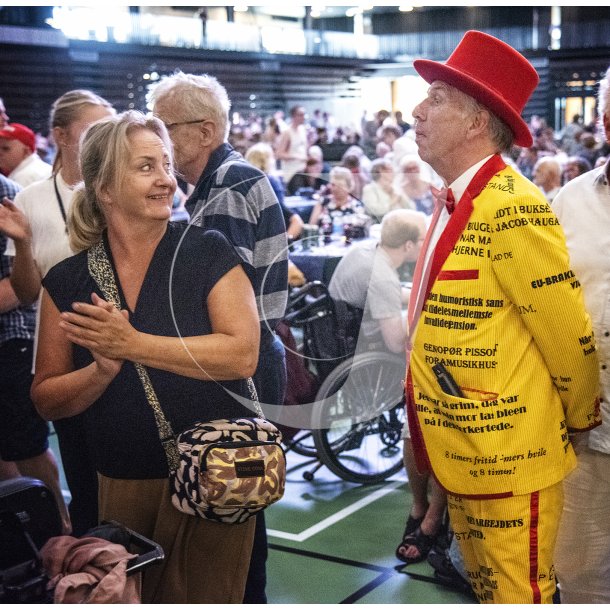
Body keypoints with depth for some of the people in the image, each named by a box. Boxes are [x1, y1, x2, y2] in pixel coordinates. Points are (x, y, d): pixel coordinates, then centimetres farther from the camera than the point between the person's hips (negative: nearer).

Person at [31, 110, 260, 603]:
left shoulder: (208, 252, -7)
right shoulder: (66, 282, 0)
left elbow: (242, 354, -18)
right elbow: (46, 400, 2)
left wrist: (133, 345, -22)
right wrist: (102, 369, -17)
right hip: (119, 485, 3)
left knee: (206, 597, 9)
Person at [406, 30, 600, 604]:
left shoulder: (511, 206, -20)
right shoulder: (453, 202, 9)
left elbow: (567, 332, -16)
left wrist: (581, 418, -2)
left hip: (508, 459, -9)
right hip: (459, 451, 9)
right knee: (484, 589, 22)